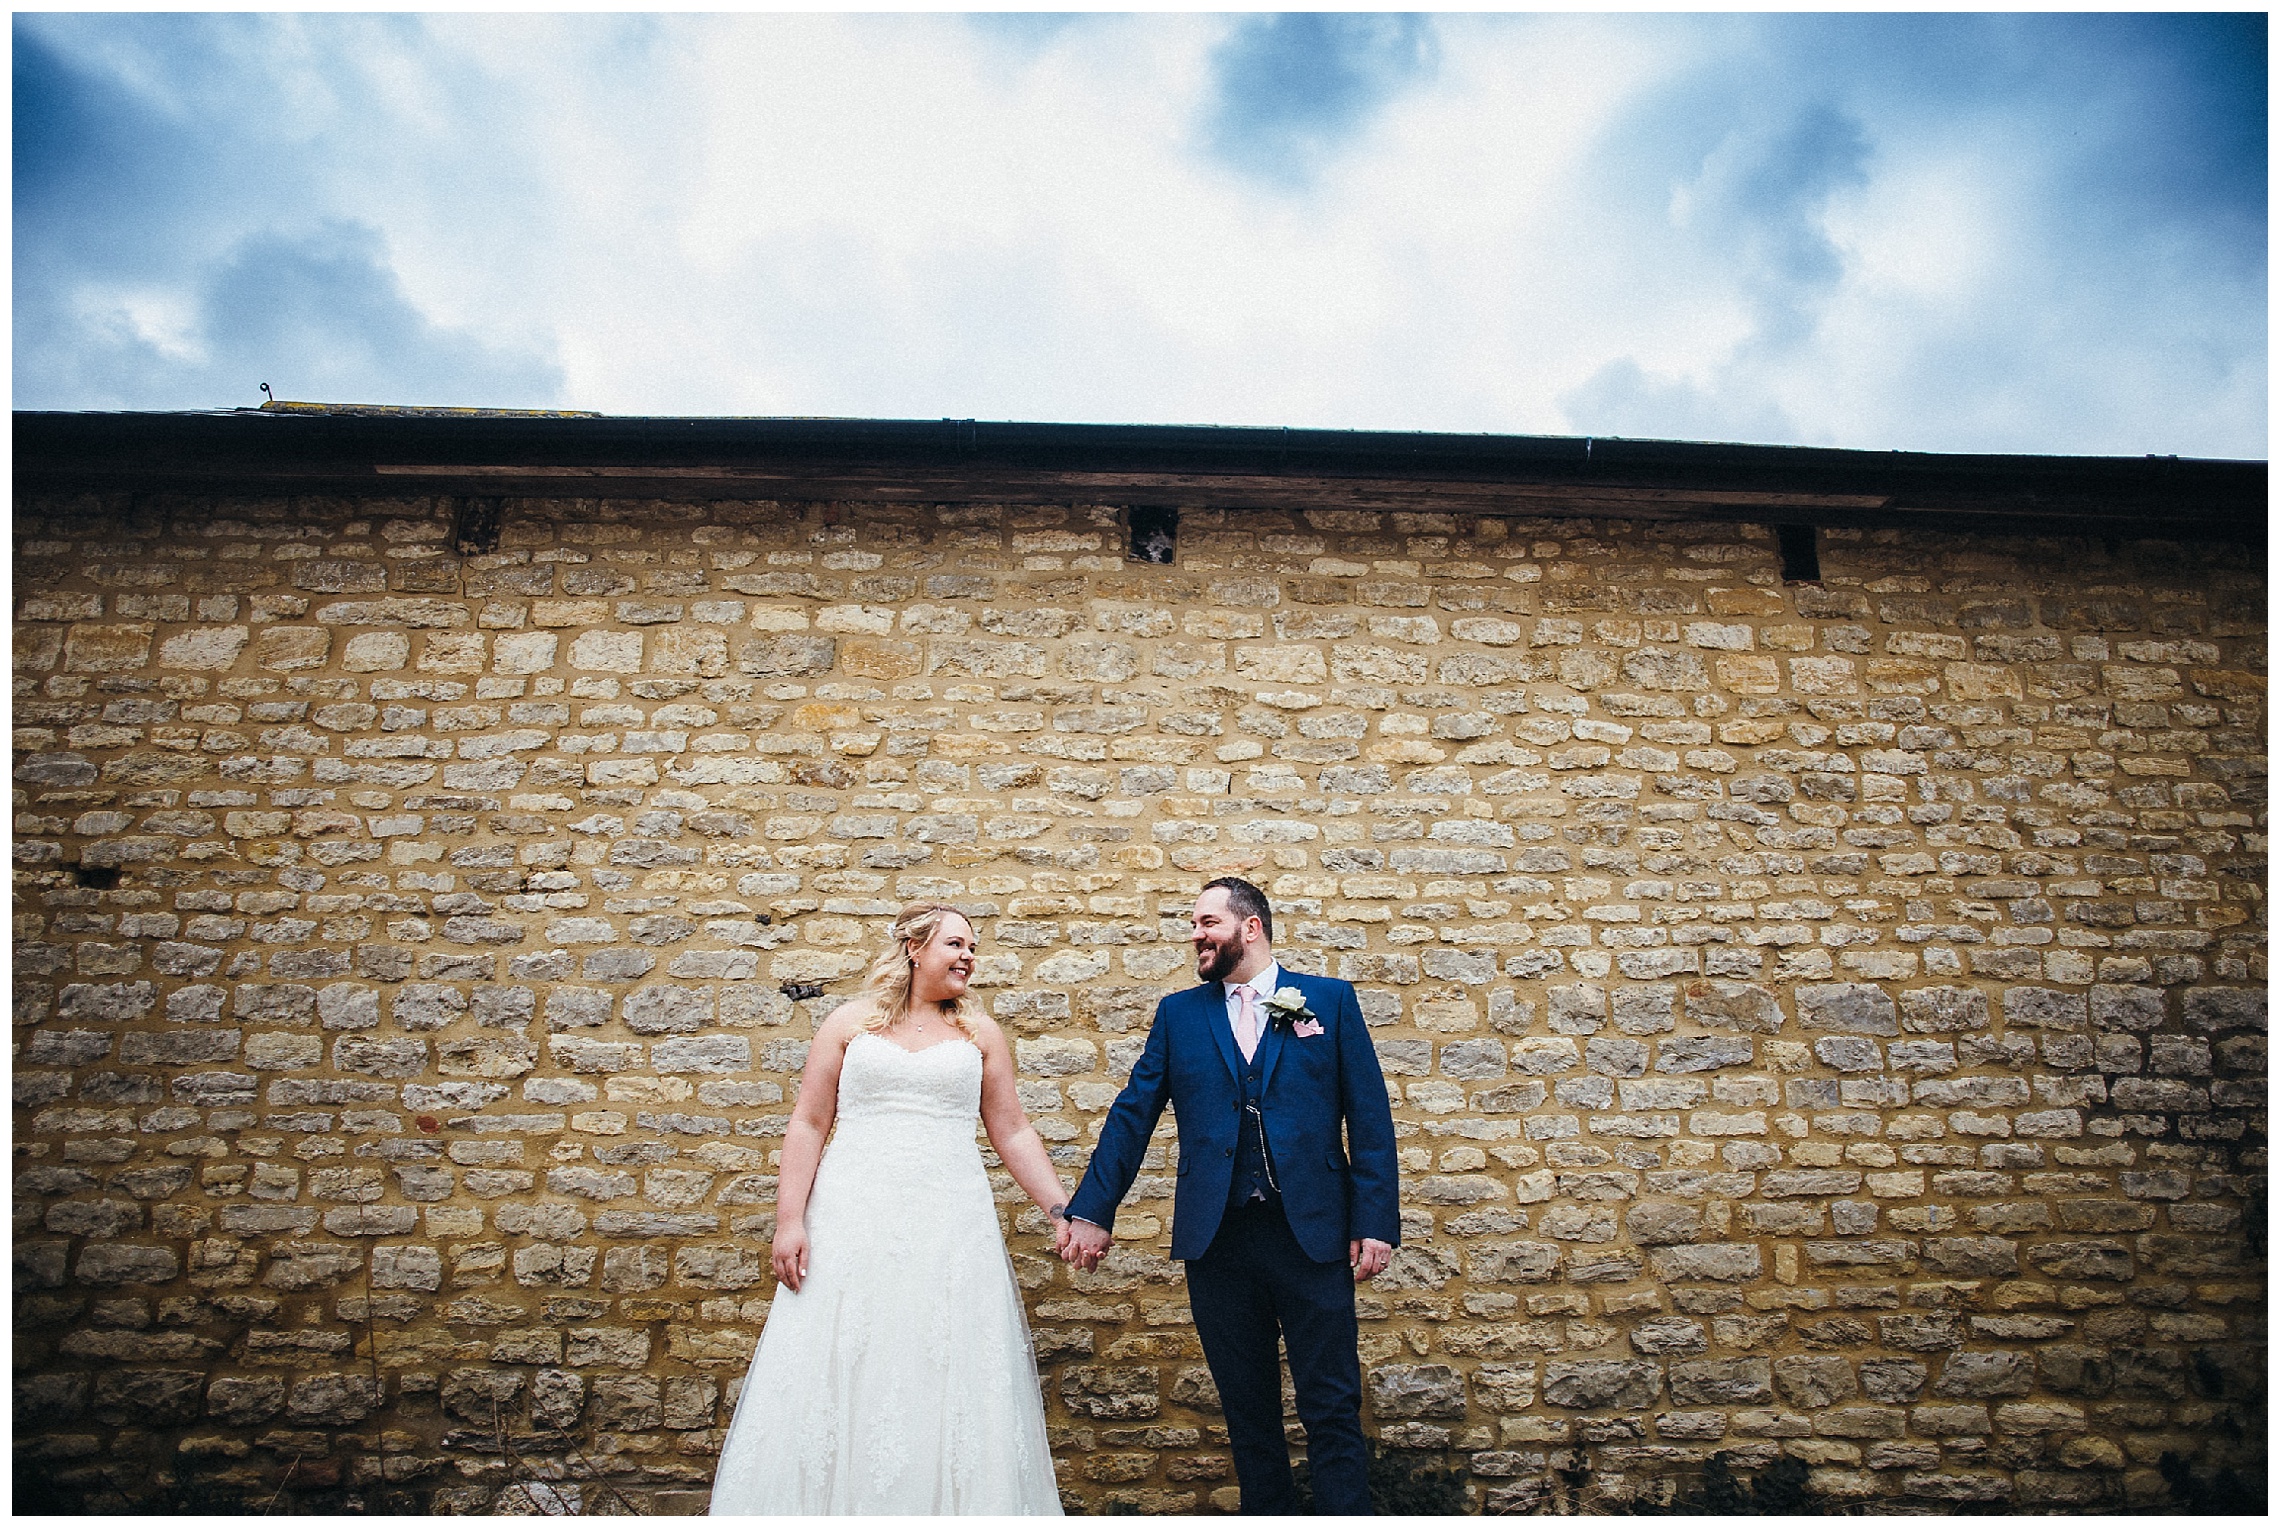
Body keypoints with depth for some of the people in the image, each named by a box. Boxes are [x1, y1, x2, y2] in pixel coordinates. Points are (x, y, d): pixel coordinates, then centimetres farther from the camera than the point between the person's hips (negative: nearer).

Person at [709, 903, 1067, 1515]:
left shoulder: (979, 1033, 10)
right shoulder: (851, 1022, 6)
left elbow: (1012, 1132, 11)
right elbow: (808, 1124, 4)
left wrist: (1064, 1210, 5)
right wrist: (789, 1219, -5)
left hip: (949, 1225, 1)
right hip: (852, 1222, -1)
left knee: (947, 1386, 2)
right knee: (836, 1380, 1)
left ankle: (952, 1507, 17)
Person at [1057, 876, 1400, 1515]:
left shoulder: (1330, 999, 3)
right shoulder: (1179, 1013, 9)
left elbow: (1370, 1118, 0)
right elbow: (1131, 1114, 6)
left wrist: (1376, 1223, -7)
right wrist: (1091, 1211, -1)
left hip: (1312, 1234, -2)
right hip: (1218, 1240, 2)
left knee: (1333, 1410, 3)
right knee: (1248, 1412, 13)